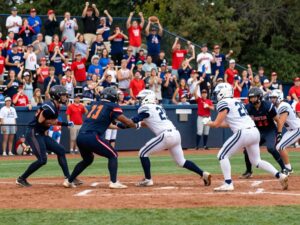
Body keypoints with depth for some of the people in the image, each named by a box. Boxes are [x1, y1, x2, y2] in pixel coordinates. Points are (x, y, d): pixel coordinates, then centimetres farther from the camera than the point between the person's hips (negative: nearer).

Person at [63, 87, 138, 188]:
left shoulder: (96, 104, 23)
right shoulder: (112, 106, 4)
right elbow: (125, 121, 0)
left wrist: (116, 126, 41)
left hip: (80, 137, 7)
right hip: (92, 137, -7)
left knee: (87, 159, 30)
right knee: (113, 155, 7)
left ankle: (69, 181, 29)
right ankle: (114, 182, -7)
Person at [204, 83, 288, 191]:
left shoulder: (223, 103, -3)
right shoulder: (237, 101, 23)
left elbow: (216, 124, -4)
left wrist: (208, 123, 17)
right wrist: (215, 123, 31)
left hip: (243, 133, -8)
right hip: (255, 132, 8)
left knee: (222, 155, 1)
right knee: (256, 161, 19)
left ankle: (228, 184, -8)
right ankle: (279, 175, 5)